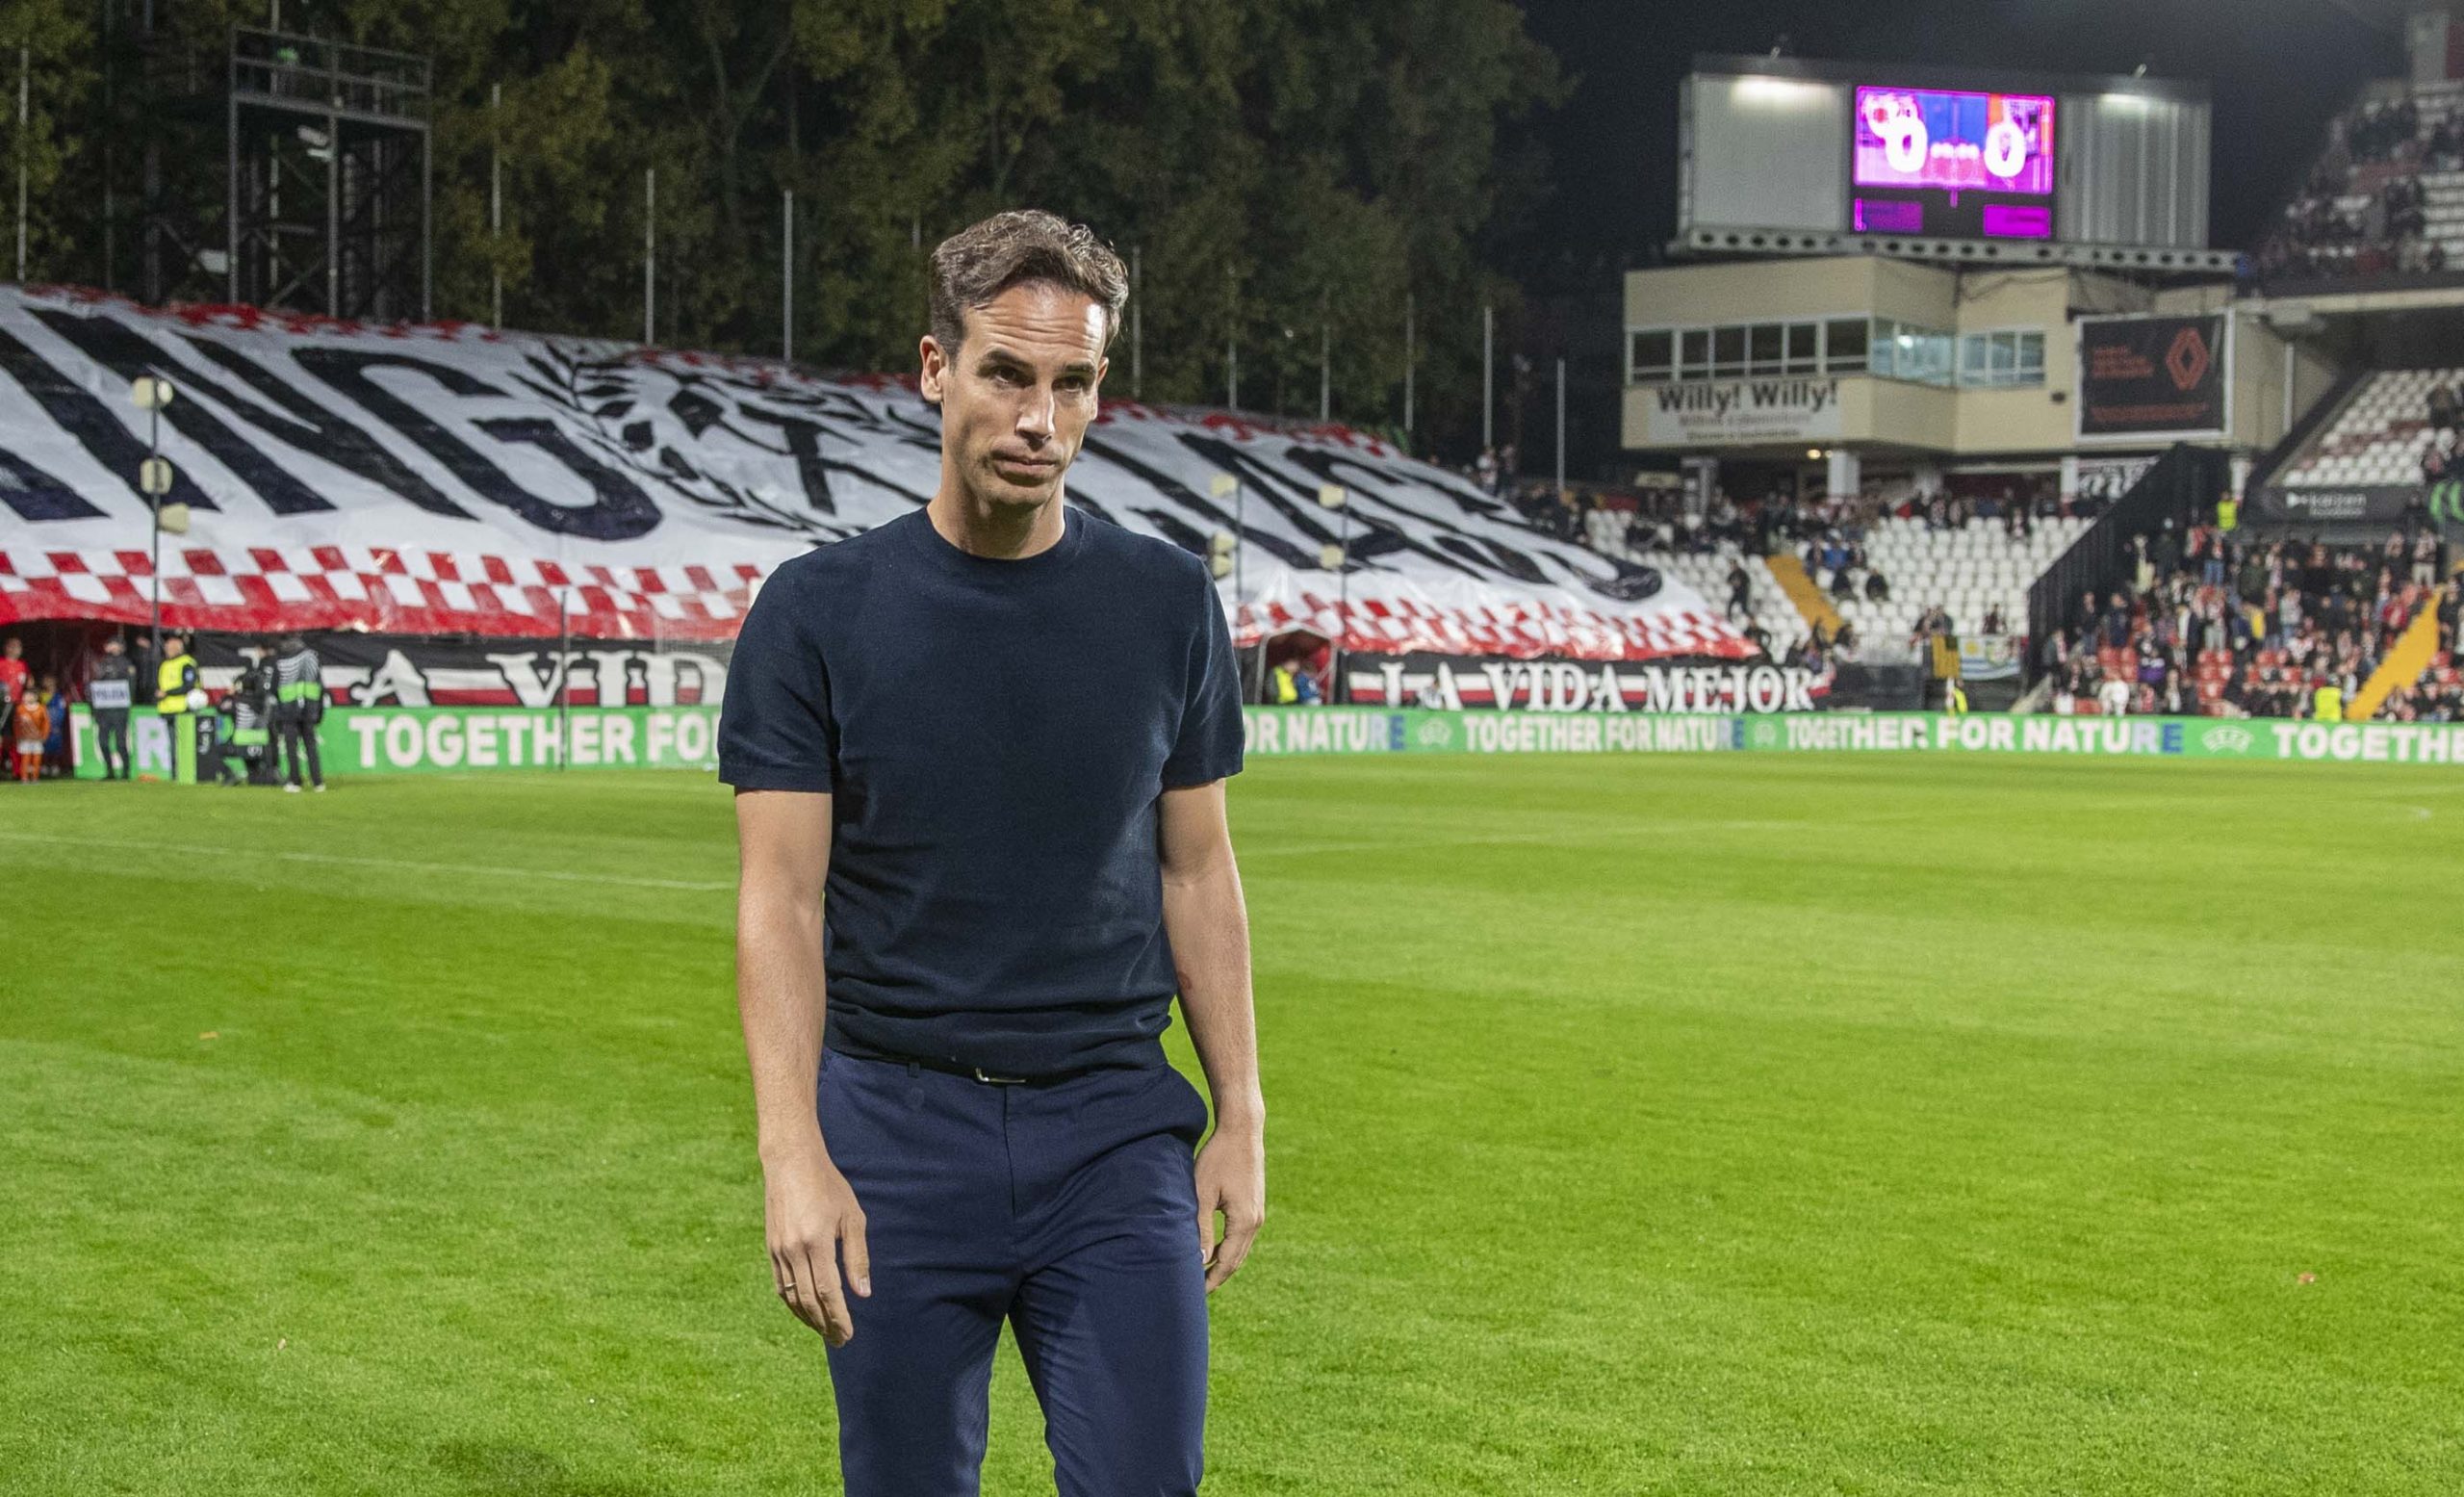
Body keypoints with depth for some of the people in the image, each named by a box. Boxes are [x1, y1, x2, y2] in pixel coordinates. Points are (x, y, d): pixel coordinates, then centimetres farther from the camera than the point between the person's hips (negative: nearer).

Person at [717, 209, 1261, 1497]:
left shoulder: (1167, 601, 3)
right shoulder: (818, 609, -4)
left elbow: (1196, 870, 9)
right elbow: (781, 896, -7)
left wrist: (1240, 1115, 4)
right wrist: (792, 1153, -17)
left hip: (1114, 1122, 1)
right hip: (898, 1124, -1)